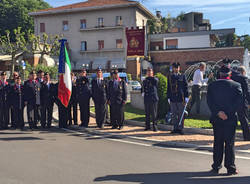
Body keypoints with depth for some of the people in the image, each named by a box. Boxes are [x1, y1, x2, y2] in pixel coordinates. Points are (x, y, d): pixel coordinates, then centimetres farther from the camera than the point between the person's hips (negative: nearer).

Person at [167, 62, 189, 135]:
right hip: (173, 98, 2)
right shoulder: (170, 77, 10)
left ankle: (180, 128, 7)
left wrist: (186, 97, -2)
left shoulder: (182, 76, 5)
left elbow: (186, 87, 4)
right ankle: (175, 128, 14)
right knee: (174, 114, 6)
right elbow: (168, 88, 11)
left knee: (181, 114, 1)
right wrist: (168, 97, 5)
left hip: (181, 98, -2)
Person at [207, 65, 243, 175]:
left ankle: (216, 167, 15)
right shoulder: (236, 85, -2)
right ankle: (230, 168, 7)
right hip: (231, 119, -2)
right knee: (230, 143, 5)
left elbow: (209, 101, -7)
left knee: (217, 143, 11)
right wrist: (229, 113, -11)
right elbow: (239, 102, -10)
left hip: (216, 119, 2)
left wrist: (218, 112, -12)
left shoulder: (212, 85, 2)